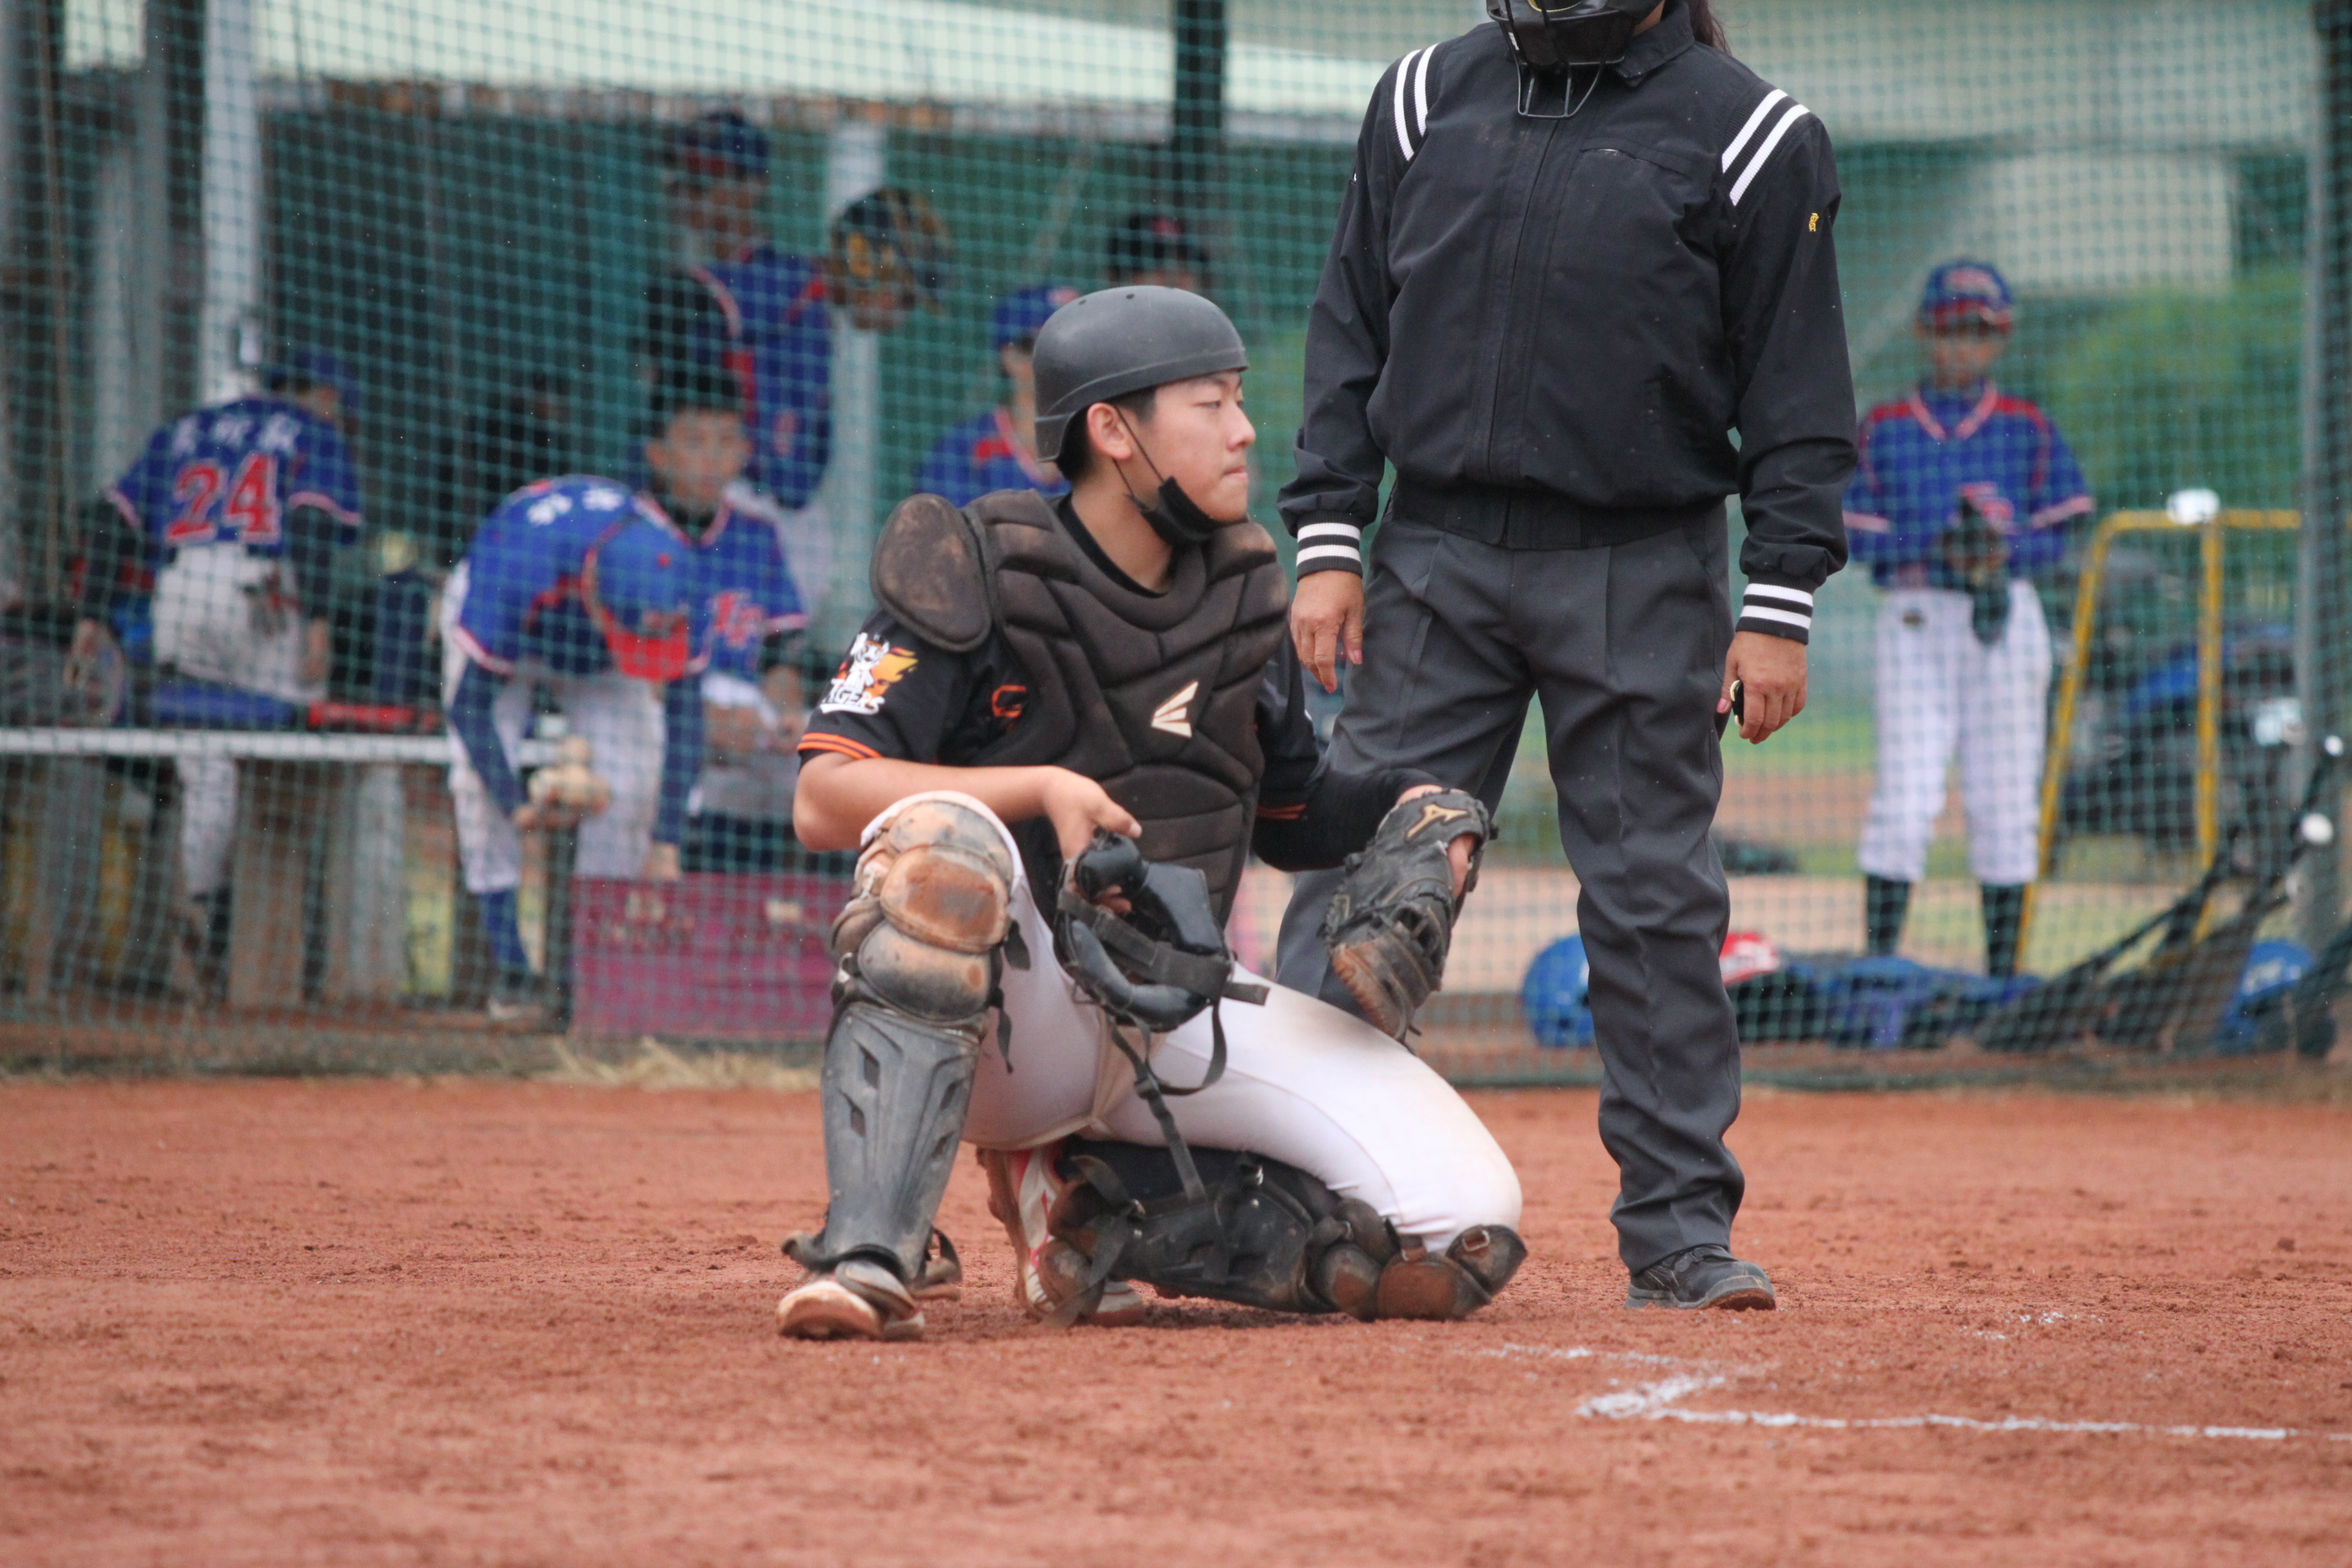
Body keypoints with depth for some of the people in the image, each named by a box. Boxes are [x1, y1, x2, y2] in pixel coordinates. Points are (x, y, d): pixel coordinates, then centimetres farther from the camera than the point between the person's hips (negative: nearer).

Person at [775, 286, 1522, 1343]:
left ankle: (1091, 1206, 2)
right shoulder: (975, 575, -7)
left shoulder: (1238, 595, 10)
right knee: (939, 844, -39)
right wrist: (1041, 788, -27)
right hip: (1005, 1013, -5)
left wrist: (1413, 810, 0)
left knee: (1463, 1234, -16)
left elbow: (1294, 813, 21)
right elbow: (824, 799, -16)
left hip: (1183, 1015, 5)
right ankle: (867, 1258, -42)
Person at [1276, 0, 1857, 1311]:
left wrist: (1781, 604, -8)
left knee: (1657, 901, 1)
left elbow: (1800, 395, -2)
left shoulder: (1748, 135, -1)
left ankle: (1681, 1228, 9)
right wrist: (1328, 539, 4)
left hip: (1643, 576, -2)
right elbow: (1351, 336, 12)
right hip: (1439, 558, 3)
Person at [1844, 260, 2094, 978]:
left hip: (2007, 621, 1)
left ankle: (2002, 967, 8)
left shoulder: (2027, 428, 8)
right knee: (1905, 797, -9)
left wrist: (2006, 551, -15)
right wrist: (1934, 551, -15)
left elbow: (2063, 533, 5)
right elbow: (1861, 536, 3)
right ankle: (1878, 965, -8)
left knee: (2006, 802, 2)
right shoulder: (1885, 429, 7)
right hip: (1913, 618, -1)